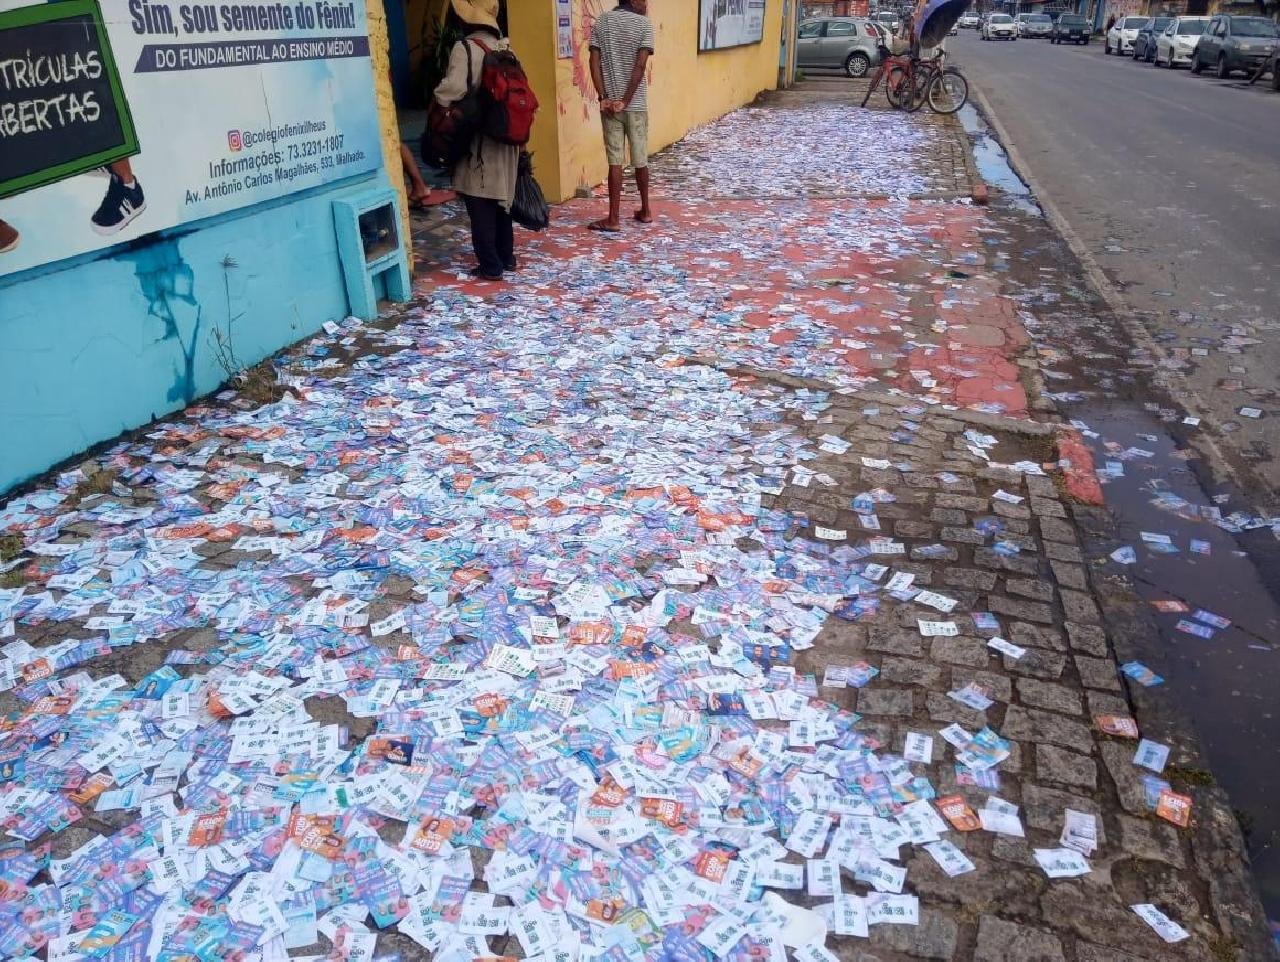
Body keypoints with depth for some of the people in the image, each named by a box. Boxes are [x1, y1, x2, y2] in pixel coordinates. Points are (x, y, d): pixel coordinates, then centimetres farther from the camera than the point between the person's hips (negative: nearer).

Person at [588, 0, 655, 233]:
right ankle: (645, 211, 24)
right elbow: (640, 65, -11)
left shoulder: (601, 22, 5)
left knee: (615, 160, 1)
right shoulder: (644, 24, -3)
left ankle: (614, 218, -3)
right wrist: (625, 100, -10)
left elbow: (594, 62, -3)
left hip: (609, 103, 1)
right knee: (640, 159, 11)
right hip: (636, 104, -1)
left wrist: (603, 97, -5)